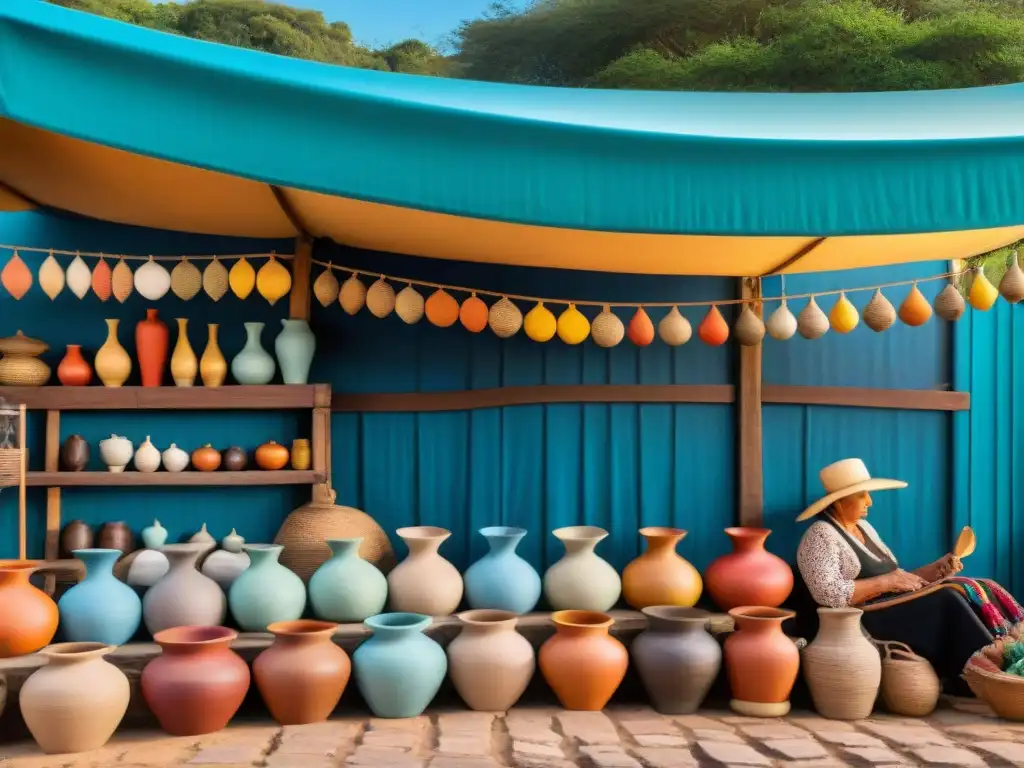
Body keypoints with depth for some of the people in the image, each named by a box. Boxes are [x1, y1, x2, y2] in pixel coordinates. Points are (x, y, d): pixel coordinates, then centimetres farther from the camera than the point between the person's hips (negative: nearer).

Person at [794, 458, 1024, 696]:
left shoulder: (863, 527, 17)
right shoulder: (821, 535, -9)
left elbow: (893, 581, 16)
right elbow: (828, 593, -23)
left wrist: (933, 570, 0)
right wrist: (887, 582, -18)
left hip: (889, 609, 9)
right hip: (853, 624, -9)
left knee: (968, 594, -11)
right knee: (946, 602, -24)